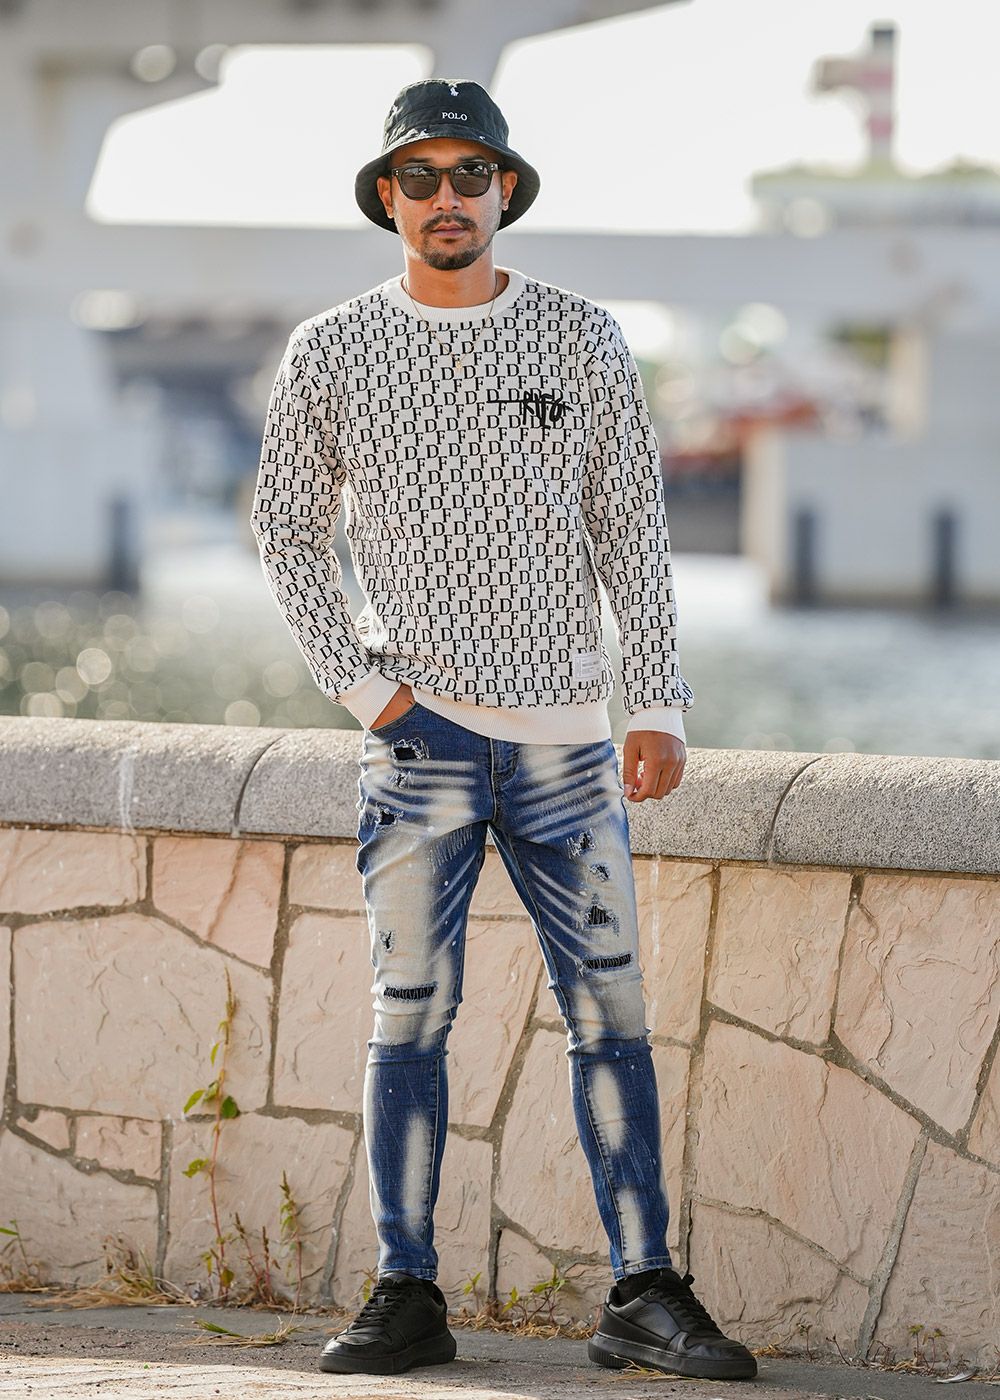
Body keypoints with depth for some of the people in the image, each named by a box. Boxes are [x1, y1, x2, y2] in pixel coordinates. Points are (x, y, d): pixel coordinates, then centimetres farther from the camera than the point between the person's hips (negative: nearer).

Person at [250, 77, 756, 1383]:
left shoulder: (583, 339, 6)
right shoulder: (330, 352, 4)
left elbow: (633, 531, 7)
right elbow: (288, 530, 10)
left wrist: (657, 705, 2)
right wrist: (362, 683, 0)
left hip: (564, 731, 1)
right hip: (422, 729, -1)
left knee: (610, 1011, -1)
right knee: (410, 1013, -2)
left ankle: (645, 1294, 2)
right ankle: (407, 1297, 3)